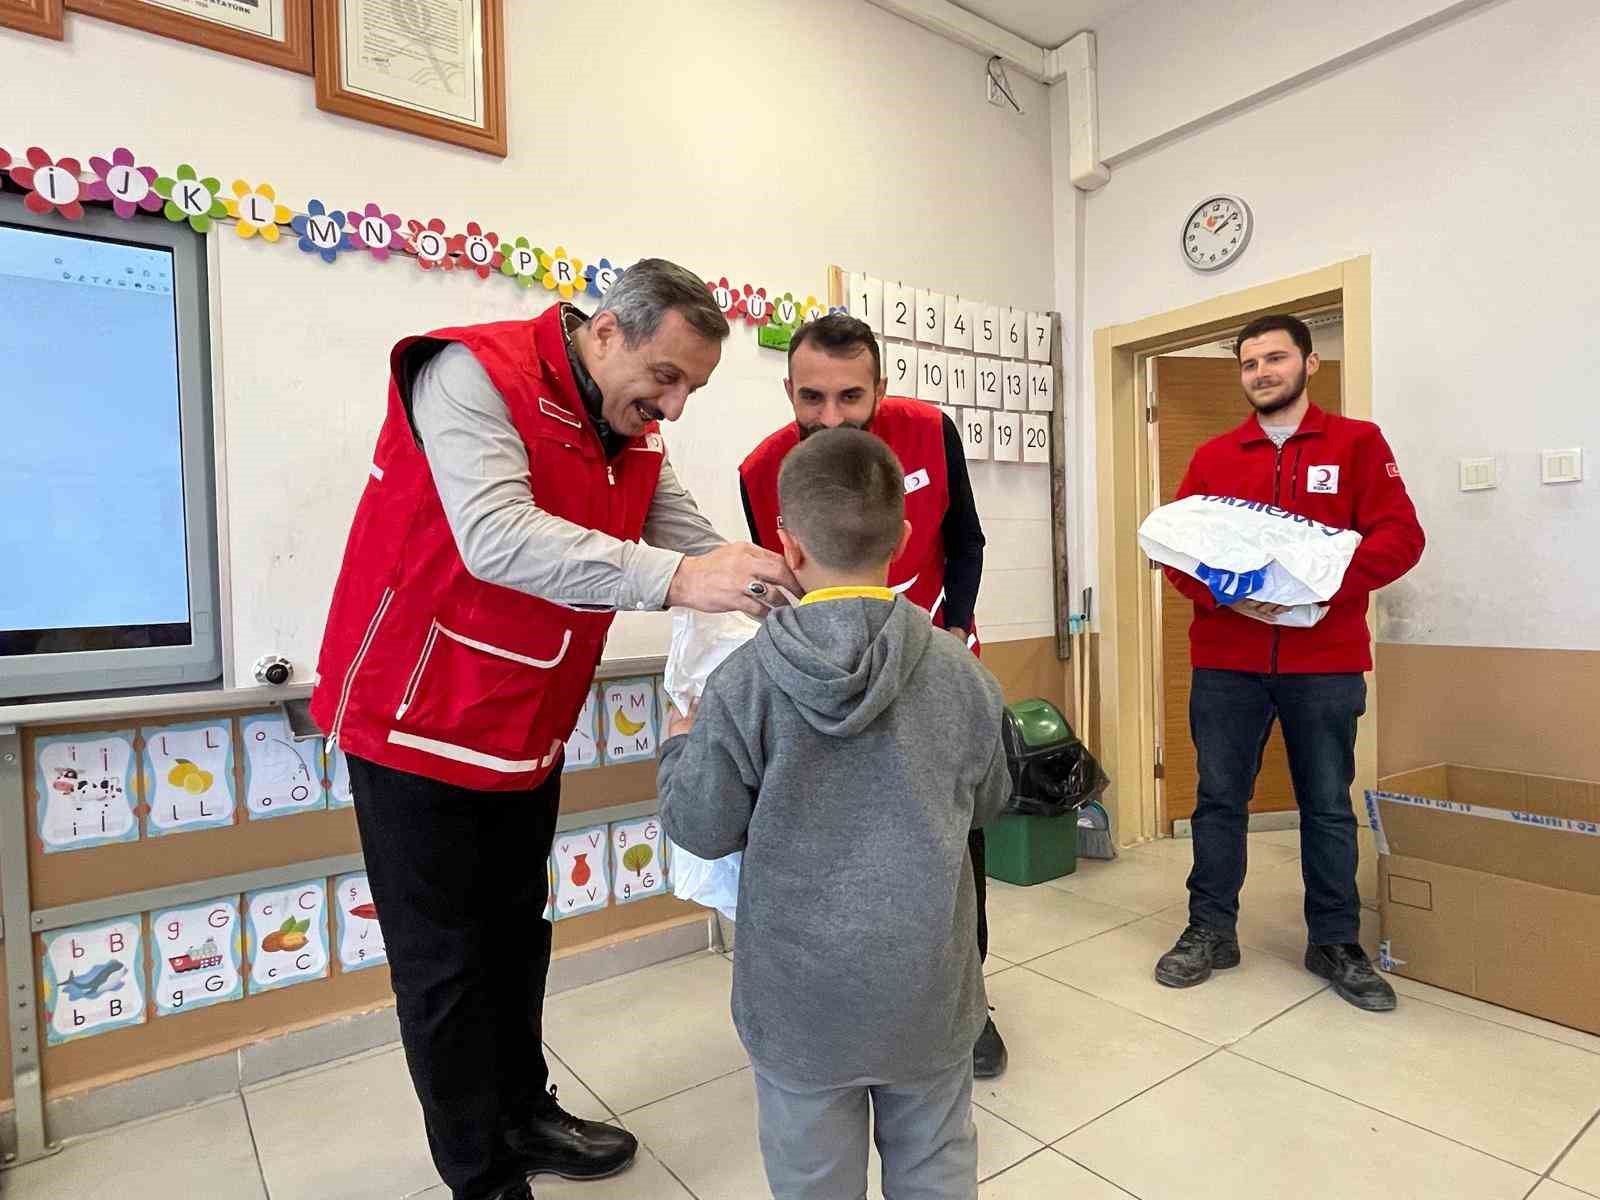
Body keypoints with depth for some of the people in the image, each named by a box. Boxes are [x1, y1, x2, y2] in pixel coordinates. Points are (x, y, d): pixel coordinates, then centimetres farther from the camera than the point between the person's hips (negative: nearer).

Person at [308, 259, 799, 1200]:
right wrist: (670, 578, -43)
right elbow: (496, 536, -35)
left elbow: (700, 550, -3)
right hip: (419, 725, -7)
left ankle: (524, 1114, 40)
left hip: (528, 733, 7)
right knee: (446, 965, 7)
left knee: (517, 938, 20)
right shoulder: (473, 375, -20)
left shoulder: (635, 433, 4)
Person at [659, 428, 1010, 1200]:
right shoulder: (961, 673, -10)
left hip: (800, 998, -1)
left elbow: (701, 828, -11)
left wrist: (678, 746, 7)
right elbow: (987, 803, 4)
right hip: (927, 990, 2)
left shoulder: (747, 682, -19)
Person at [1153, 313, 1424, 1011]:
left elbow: (1401, 536, -4)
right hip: (1226, 660, 1)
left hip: (1325, 663, -1)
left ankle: (1335, 943, 26)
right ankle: (1210, 931, 21)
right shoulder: (1212, 457, 9)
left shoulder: (1358, 443, 5)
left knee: (1328, 805, 9)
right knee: (1219, 797, 7)